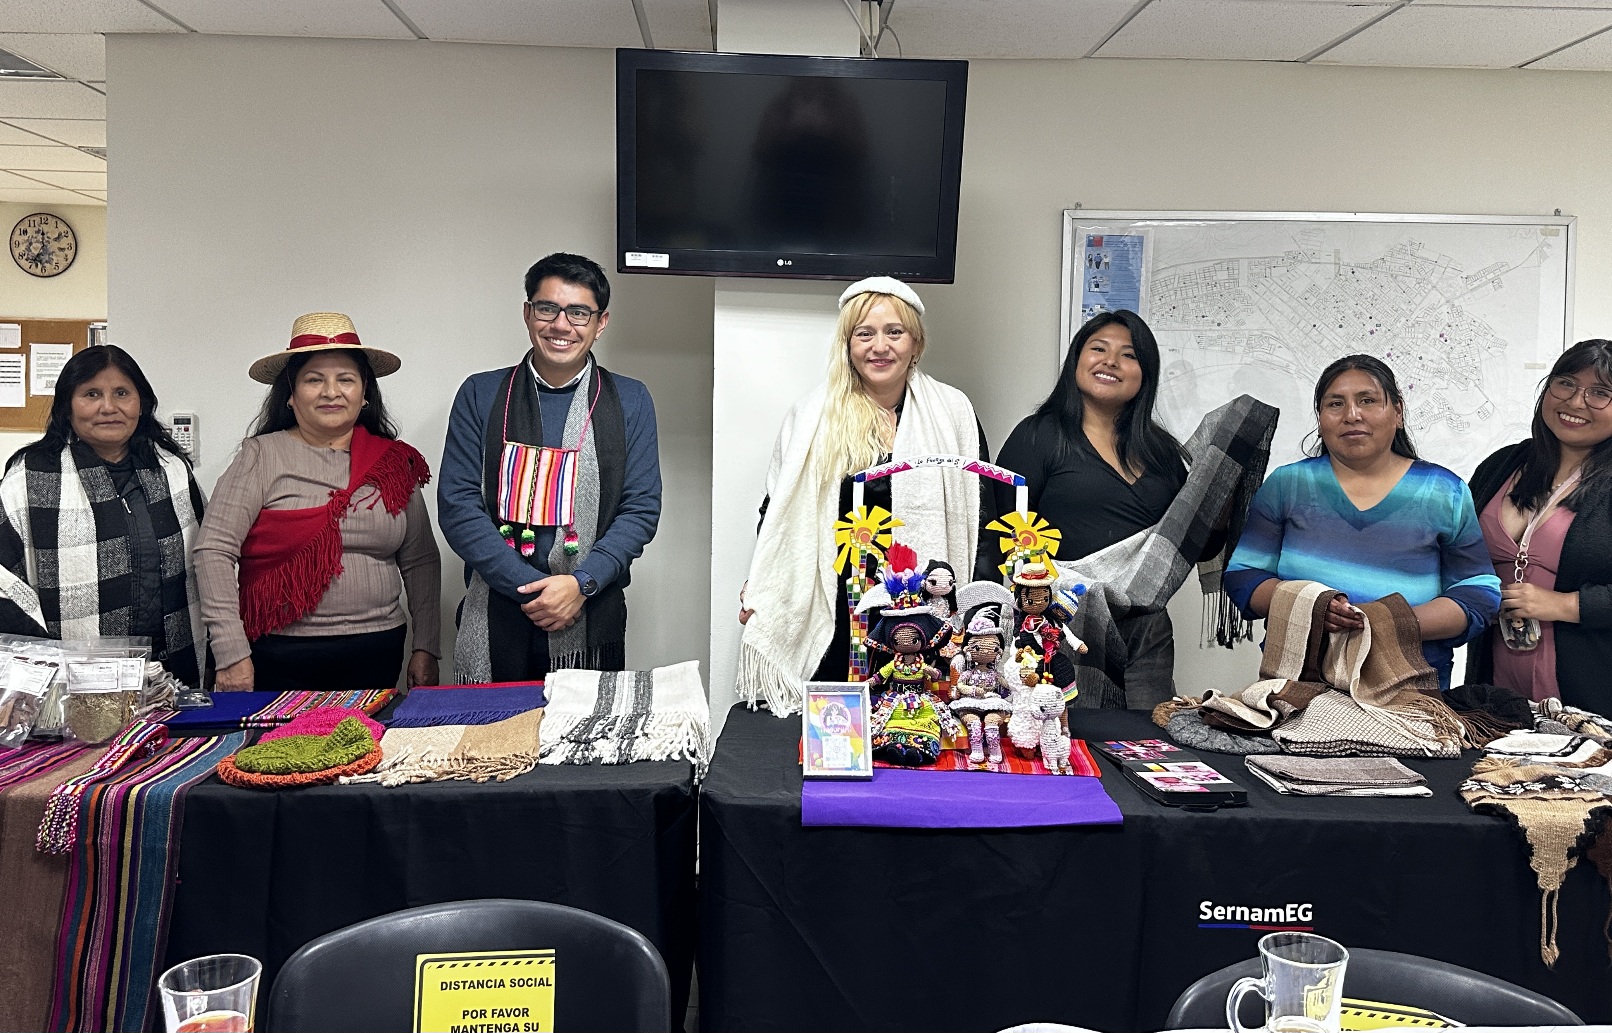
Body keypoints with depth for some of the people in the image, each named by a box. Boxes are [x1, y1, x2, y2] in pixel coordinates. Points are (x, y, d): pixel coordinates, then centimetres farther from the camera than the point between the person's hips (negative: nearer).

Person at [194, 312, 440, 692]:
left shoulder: (394, 462, 7)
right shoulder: (262, 456, -2)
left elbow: (421, 561, 10)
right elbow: (214, 550, -8)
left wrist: (425, 649, 6)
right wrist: (231, 653, -13)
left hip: (376, 656, 3)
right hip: (282, 658, -2)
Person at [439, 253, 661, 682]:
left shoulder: (630, 401, 5)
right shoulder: (480, 395, 4)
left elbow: (641, 509, 0)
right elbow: (456, 506, -3)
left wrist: (581, 584, -14)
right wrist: (532, 587, -12)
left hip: (591, 627, 0)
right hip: (492, 625, 0)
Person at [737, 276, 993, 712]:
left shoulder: (953, 413, 5)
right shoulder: (813, 414, 6)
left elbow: (979, 519, 7)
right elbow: (780, 509, 12)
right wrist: (759, 592, 4)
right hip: (834, 615, 0)